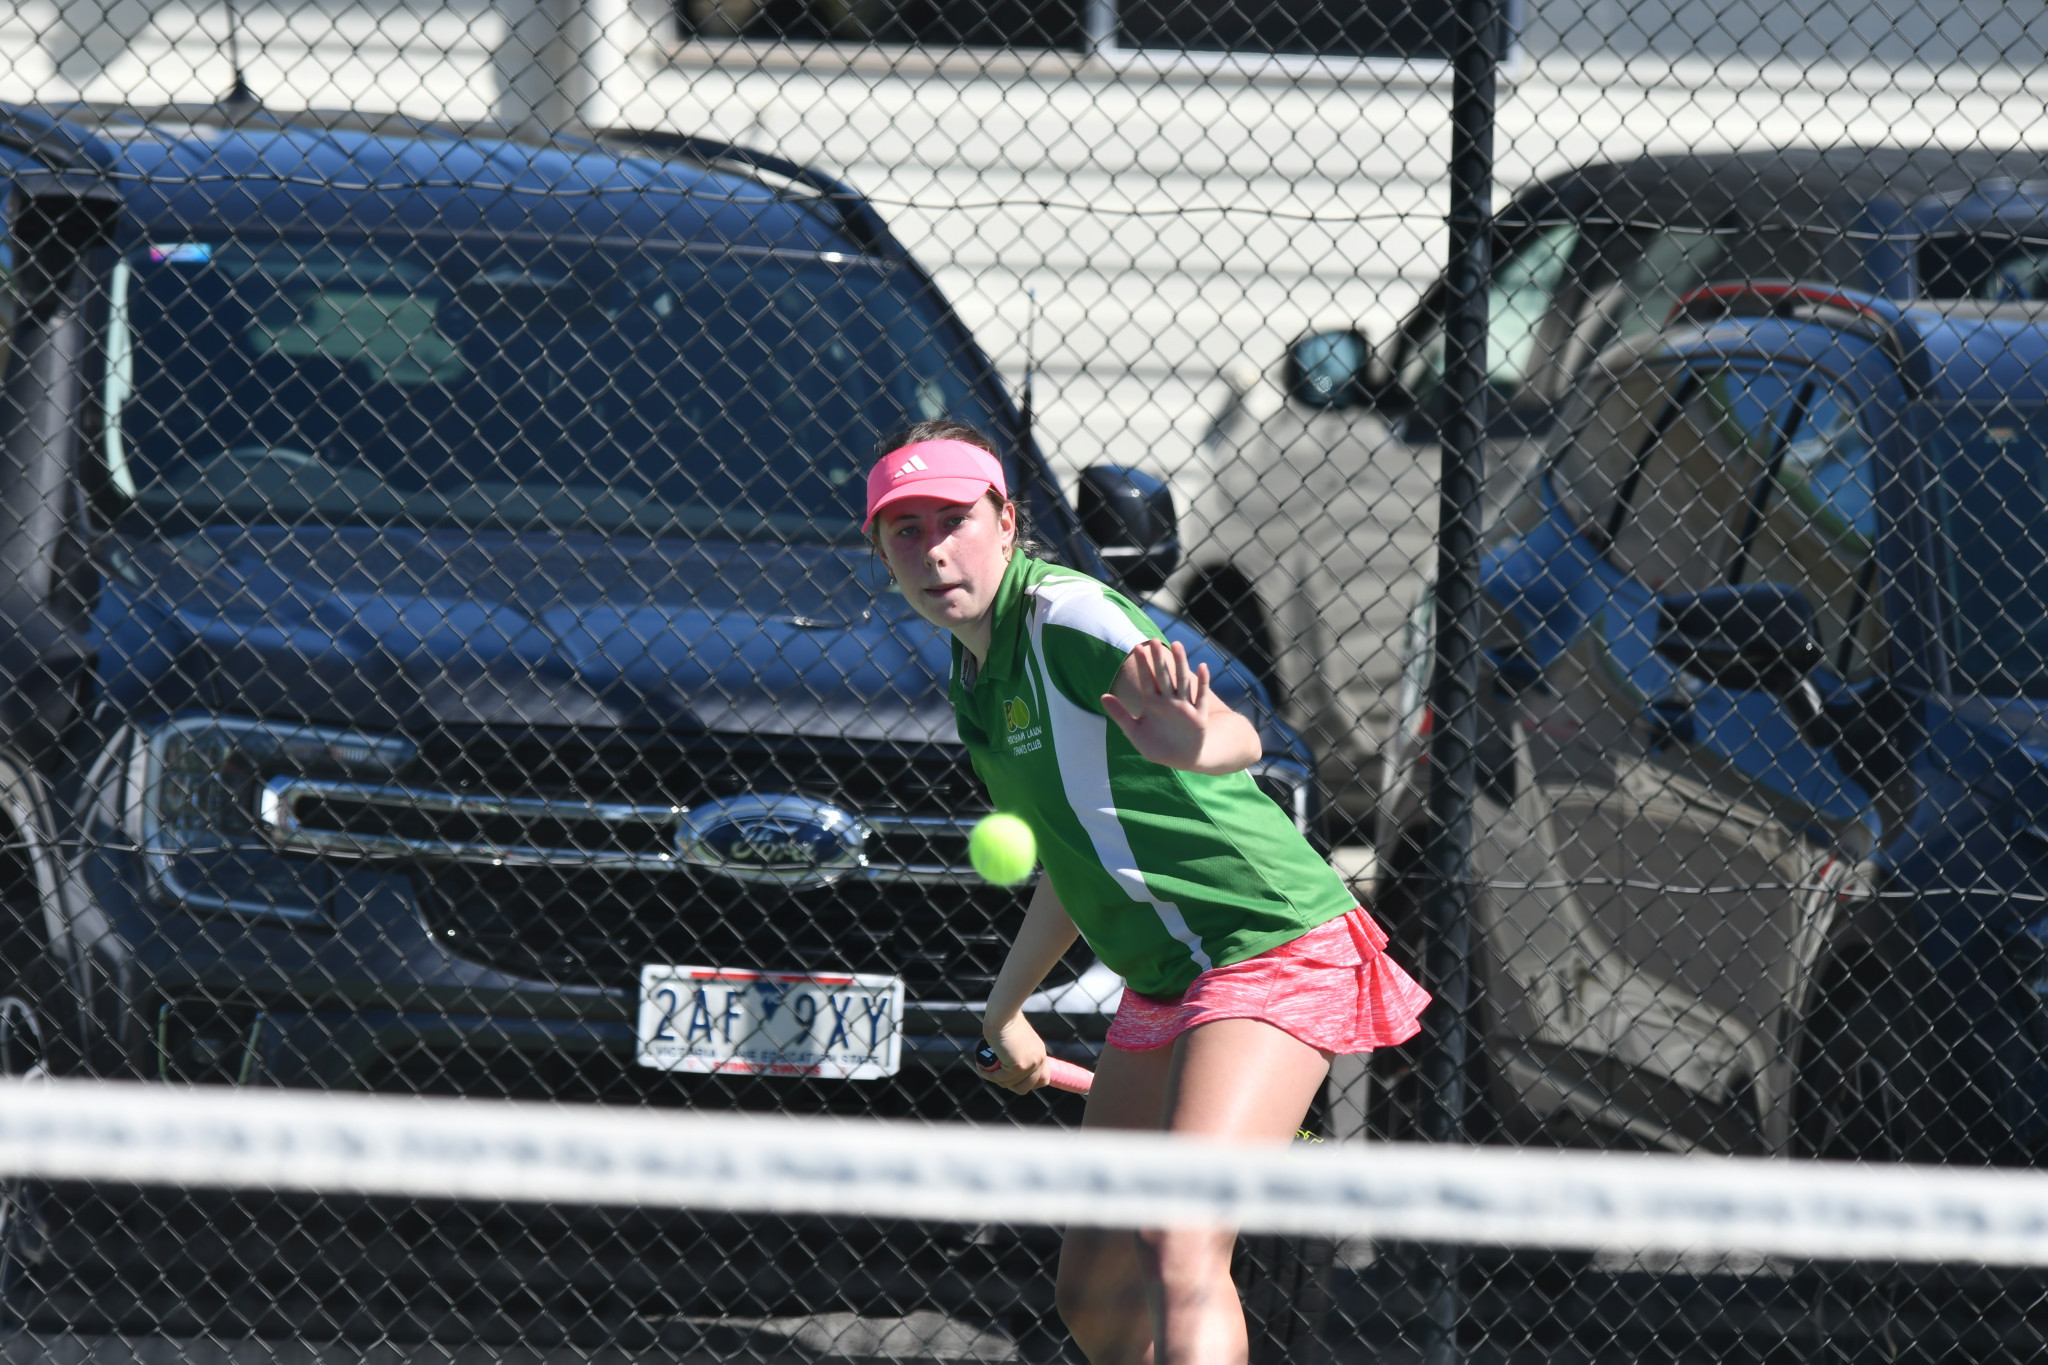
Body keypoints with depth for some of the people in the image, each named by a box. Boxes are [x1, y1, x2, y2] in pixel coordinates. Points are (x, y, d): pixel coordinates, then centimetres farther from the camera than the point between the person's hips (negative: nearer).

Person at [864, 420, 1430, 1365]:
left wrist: (1194, 746, -59)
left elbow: (1239, 740, -35)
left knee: (1181, 1260, -26)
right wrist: (1006, 1006, 35)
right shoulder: (977, 677, 10)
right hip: (1160, 990, 10)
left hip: (1268, 950, -10)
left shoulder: (1066, 615, -17)